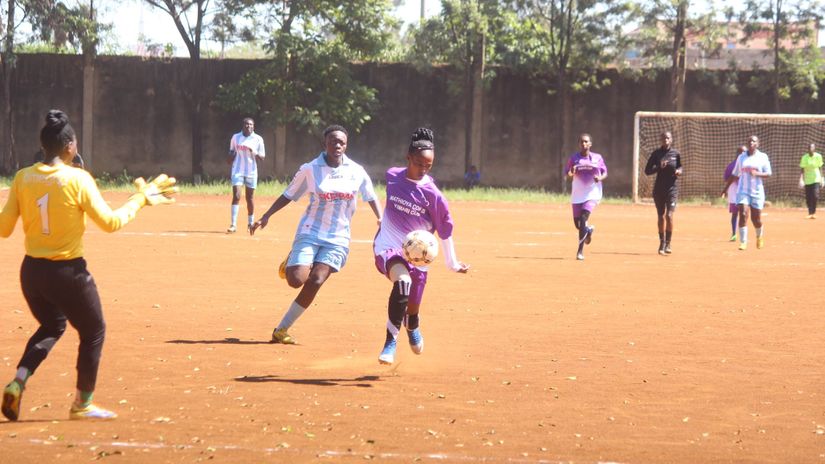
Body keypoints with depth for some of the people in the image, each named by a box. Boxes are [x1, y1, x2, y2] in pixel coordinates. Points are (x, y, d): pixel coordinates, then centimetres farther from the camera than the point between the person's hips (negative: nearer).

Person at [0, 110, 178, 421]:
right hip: (67, 272, -5)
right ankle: (82, 404, 20)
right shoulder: (78, 179, -14)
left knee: (52, 326, 27)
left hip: (31, 270, 5)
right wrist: (139, 200, 0)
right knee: (93, 331, 16)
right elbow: (110, 222, -12)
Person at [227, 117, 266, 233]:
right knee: (236, 196, -12)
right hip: (237, 170, 0)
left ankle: (250, 223, 23)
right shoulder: (235, 137, 4)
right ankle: (233, 224, -17)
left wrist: (254, 153, -18)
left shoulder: (258, 139, 0)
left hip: (251, 172, 0)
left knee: (250, 198, 8)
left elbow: (262, 156, 0)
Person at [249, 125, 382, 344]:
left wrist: (381, 219, 1)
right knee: (296, 280, -18)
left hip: (338, 238, 1)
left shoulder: (356, 172, 1)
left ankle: (281, 330, -5)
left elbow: (370, 196, 14)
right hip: (310, 233, -1)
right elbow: (289, 195, 4)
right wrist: (266, 216, -2)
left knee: (315, 281, -16)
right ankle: (291, 262, 22)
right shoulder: (310, 170, -4)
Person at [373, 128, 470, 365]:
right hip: (387, 248, 0)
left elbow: (445, 230, -1)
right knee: (402, 281, -32)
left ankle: (412, 328, 50)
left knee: (412, 308, 9)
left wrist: (452, 263, 2)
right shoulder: (392, 176, -2)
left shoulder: (433, 195, -9)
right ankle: (390, 341, -27)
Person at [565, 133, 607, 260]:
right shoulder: (574, 158, 1)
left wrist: (600, 178, -15)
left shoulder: (597, 158, 0)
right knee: (578, 224, 8)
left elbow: (605, 172, 7)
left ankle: (580, 251, -14)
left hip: (592, 193, -3)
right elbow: (568, 173, 0)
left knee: (583, 219, -20)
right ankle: (589, 230, 46)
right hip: (577, 194, 3)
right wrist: (571, 173, -23)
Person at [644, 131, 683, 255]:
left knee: (669, 215, -13)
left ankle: (667, 244, -5)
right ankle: (662, 244, 20)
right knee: (661, 217, 7)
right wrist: (659, 167, -18)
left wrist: (679, 171, -7)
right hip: (658, 188, 1)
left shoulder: (676, 154, 1)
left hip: (672, 188, -1)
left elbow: (680, 166, 16)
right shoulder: (656, 153, 0)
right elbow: (647, 170, -1)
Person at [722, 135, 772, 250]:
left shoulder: (763, 157, 2)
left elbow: (768, 173, -3)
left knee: (756, 219, 3)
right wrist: (726, 188, 15)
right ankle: (743, 242, -14)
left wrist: (757, 174, -21)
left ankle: (759, 236, 34)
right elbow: (734, 175, 17)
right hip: (742, 191, 1)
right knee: (743, 215, -16)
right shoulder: (741, 158, 9)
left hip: (757, 192, -1)